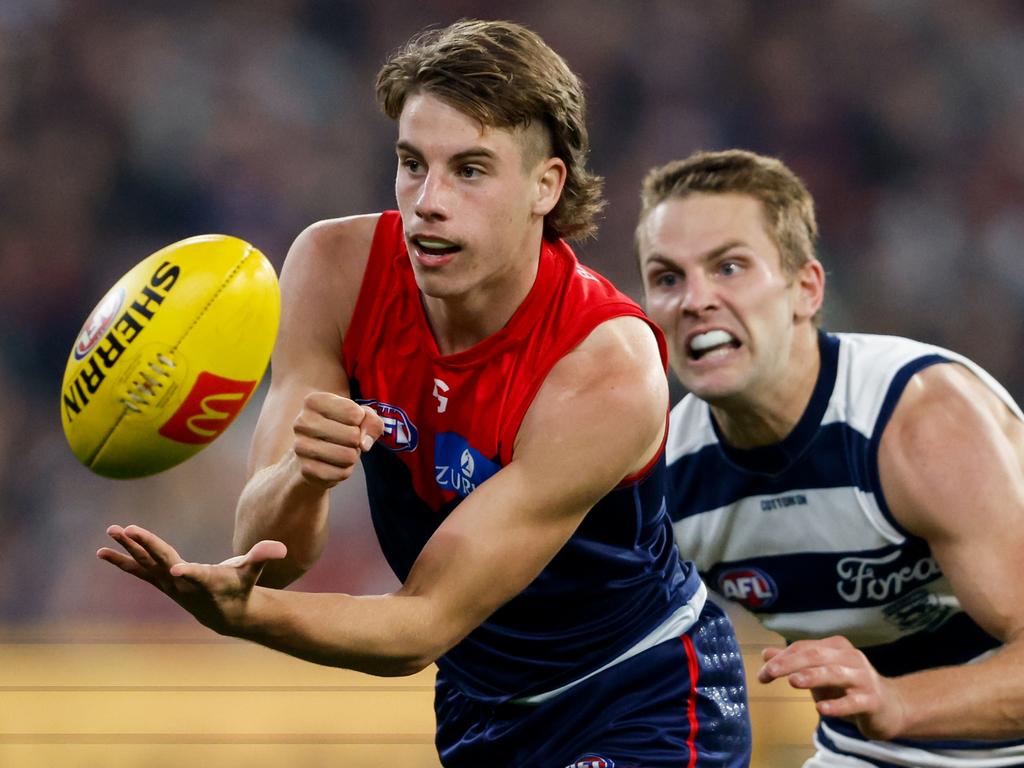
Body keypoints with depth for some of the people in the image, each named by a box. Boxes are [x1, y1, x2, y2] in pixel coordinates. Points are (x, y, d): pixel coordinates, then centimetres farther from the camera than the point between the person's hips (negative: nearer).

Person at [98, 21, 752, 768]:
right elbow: (268, 552, -17)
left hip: (643, 702, -6)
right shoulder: (337, 268, -15)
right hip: (482, 706, 6)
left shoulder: (605, 375, -30)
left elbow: (425, 625, -29)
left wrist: (240, 612, -46)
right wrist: (301, 476, -40)